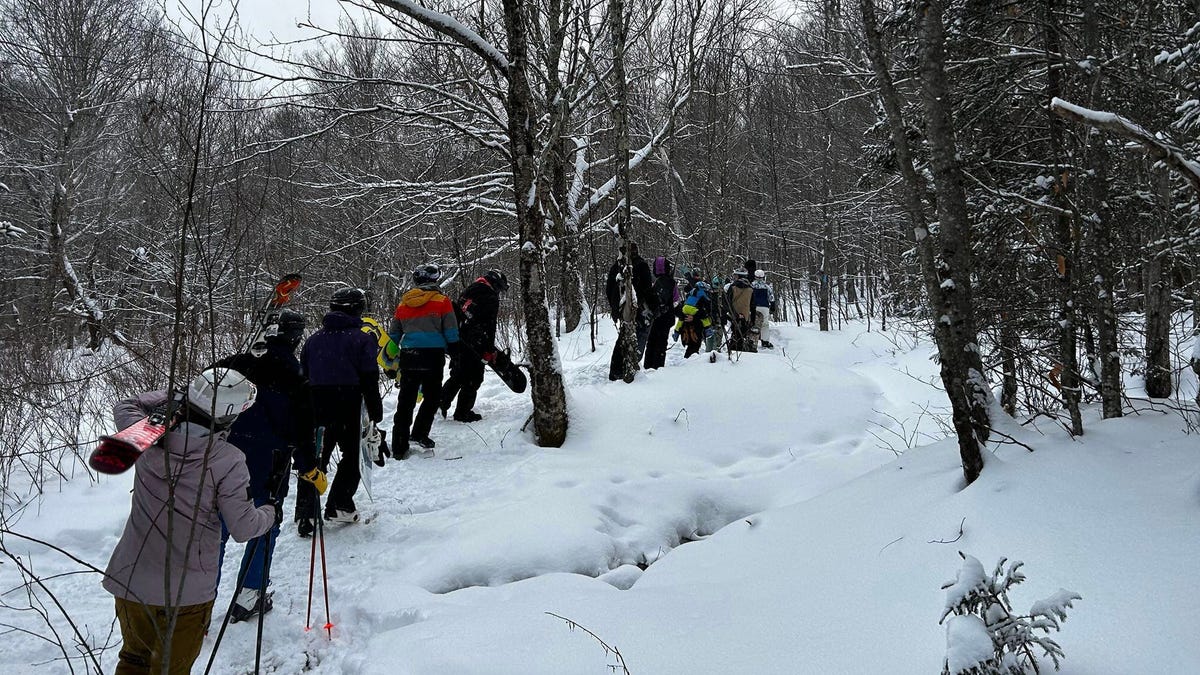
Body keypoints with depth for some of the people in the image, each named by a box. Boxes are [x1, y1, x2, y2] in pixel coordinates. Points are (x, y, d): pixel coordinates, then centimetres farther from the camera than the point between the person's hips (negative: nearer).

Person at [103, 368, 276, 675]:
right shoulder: (228, 461, -22)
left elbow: (125, 407, 13)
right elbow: (243, 528, -15)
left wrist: (175, 396, 12)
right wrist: (271, 513, 4)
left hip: (128, 582, 4)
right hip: (186, 593, -4)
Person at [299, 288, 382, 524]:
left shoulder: (314, 339, 13)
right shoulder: (362, 338, -3)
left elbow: (303, 376, 16)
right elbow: (369, 379, -7)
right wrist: (375, 411, -1)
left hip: (316, 405, 4)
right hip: (348, 405, -4)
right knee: (351, 455, 10)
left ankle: (306, 513, 5)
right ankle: (339, 506, 4)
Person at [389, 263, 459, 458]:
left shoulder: (403, 303, 15)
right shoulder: (442, 301, 1)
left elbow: (393, 334, 19)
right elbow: (451, 334, 0)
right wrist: (455, 355, 11)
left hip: (408, 356, 4)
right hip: (432, 355, -4)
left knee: (406, 401, 7)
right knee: (432, 397, 11)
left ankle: (399, 448, 6)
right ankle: (419, 433, 1)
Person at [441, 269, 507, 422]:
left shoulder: (467, 291, 17)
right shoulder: (491, 298, -9)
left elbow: (456, 313, 21)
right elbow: (490, 327, -14)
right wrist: (490, 350, -8)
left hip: (456, 341, 8)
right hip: (473, 345, -8)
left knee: (457, 376, 20)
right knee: (474, 378, 2)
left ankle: (440, 404, 13)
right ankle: (463, 413, 5)